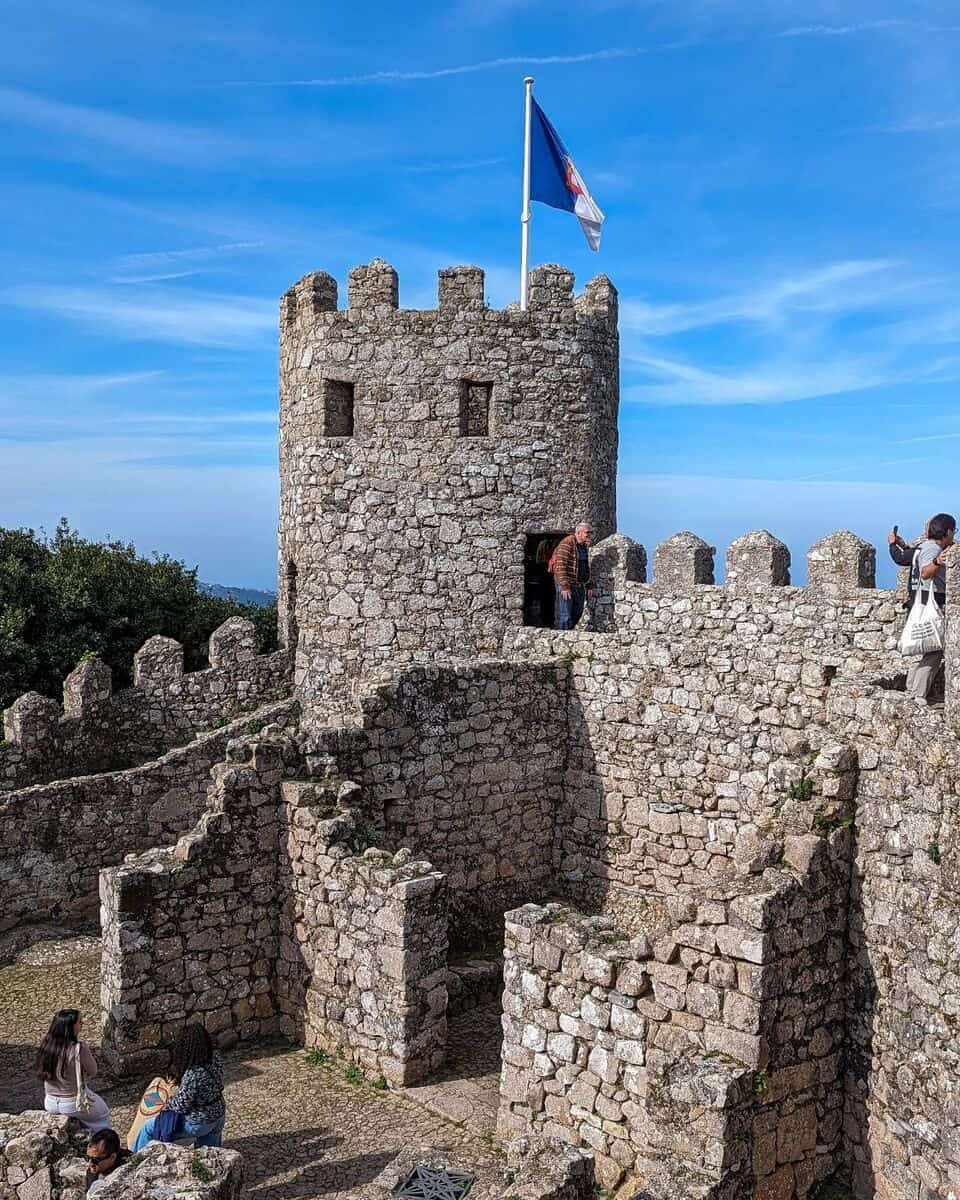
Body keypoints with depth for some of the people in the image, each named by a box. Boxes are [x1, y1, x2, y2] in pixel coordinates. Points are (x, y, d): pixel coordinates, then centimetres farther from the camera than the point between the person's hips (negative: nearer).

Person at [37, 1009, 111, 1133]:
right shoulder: (78, 1049, -27)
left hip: (49, 1104, 6)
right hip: (72, 1103, -6)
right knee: (103, 1115, 22)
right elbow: (92, 1072, -11)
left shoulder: (45, 1046, -9)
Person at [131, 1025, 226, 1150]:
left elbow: (181, 1106, -23)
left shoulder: (192, 1075, -35)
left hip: (200, 1124, -6)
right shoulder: (215, 1057, -11)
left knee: (150, 1127, 12)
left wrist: (167, 1104, -2)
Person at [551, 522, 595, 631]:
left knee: (577, 614, 12)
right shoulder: (567, 544, -14)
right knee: (565, 616, -7)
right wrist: (564, 586, -25)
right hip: (566, 585, -9)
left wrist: (588, 587, 17)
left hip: (580, 586, 9)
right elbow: (561, 566, -20)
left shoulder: (584, 546, 13)